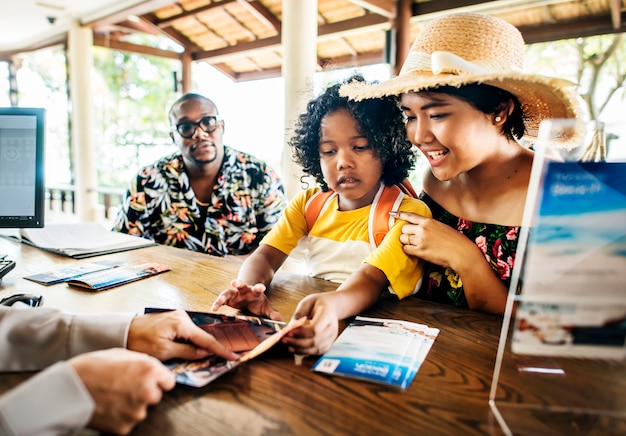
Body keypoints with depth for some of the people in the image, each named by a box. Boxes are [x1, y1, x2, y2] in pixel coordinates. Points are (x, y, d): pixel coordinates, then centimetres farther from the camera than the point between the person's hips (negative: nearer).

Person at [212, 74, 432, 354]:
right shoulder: (309, 202, 5)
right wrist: (249, 290, -28)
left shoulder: (409, 213, -10)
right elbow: (265, 257, -5)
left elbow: (370, 279, -24)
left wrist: (331, 305, -46)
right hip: (311, 321, 4)